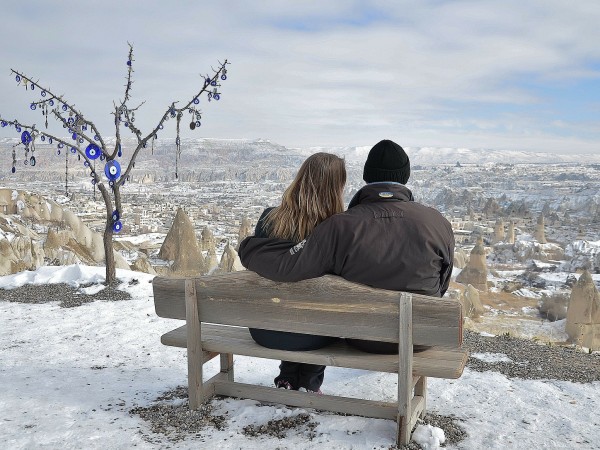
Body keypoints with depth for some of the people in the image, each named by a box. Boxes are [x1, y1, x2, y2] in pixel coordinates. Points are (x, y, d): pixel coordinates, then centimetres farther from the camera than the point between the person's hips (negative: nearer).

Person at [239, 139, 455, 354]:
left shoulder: (341, 227, -21)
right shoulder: (439, 224, -13)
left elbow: (287, 265, -22)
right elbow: (442, 286, 0)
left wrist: (247, 246, -2)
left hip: (361, 340, 0)